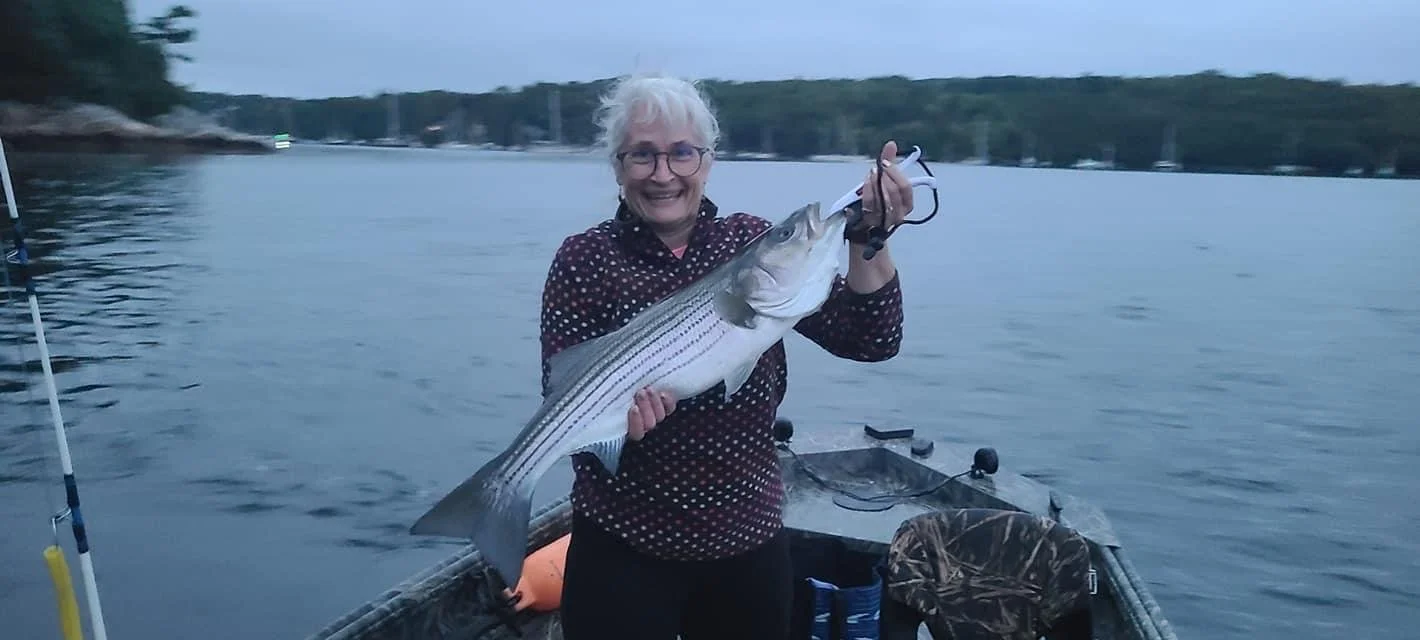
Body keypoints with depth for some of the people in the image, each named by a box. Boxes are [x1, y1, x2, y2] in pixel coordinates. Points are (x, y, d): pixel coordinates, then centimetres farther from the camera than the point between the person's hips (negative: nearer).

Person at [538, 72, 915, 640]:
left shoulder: (754, 242, -2)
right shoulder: (584, 259, -7)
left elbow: (870, 341, -7)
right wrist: (610, 416, -31)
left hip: (750, 543, 3)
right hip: (624, 549, -2)